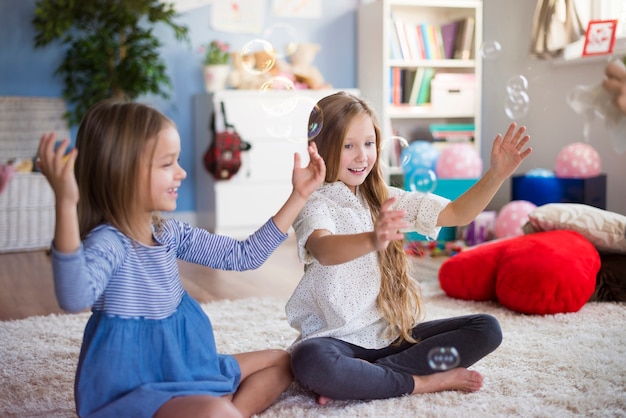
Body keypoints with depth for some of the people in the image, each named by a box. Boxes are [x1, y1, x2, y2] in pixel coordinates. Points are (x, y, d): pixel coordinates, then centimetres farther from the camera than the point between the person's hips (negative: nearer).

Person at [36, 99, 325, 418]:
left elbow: (244, 256, 8)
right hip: (130, 392, -9)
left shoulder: (170, 233, 3)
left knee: (281, 361, 16)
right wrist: (66, 204, -57)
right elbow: (75, 298, -46)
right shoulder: (109, 243, -23)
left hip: (183, 371, 9)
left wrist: (298, 196, 6)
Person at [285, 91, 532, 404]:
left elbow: (457, 213, 3)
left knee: (487, 329, -8)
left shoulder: (385, 200, 10)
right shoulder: (314, 204, -9)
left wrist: (496, 175, -13)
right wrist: (372, 240, -53)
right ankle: (423, 382, -15)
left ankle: (354, 380, -16)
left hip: (393, 333, 6)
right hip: (337, 339, -6)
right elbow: (324, 250, -32)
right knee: (310, 362, -39)